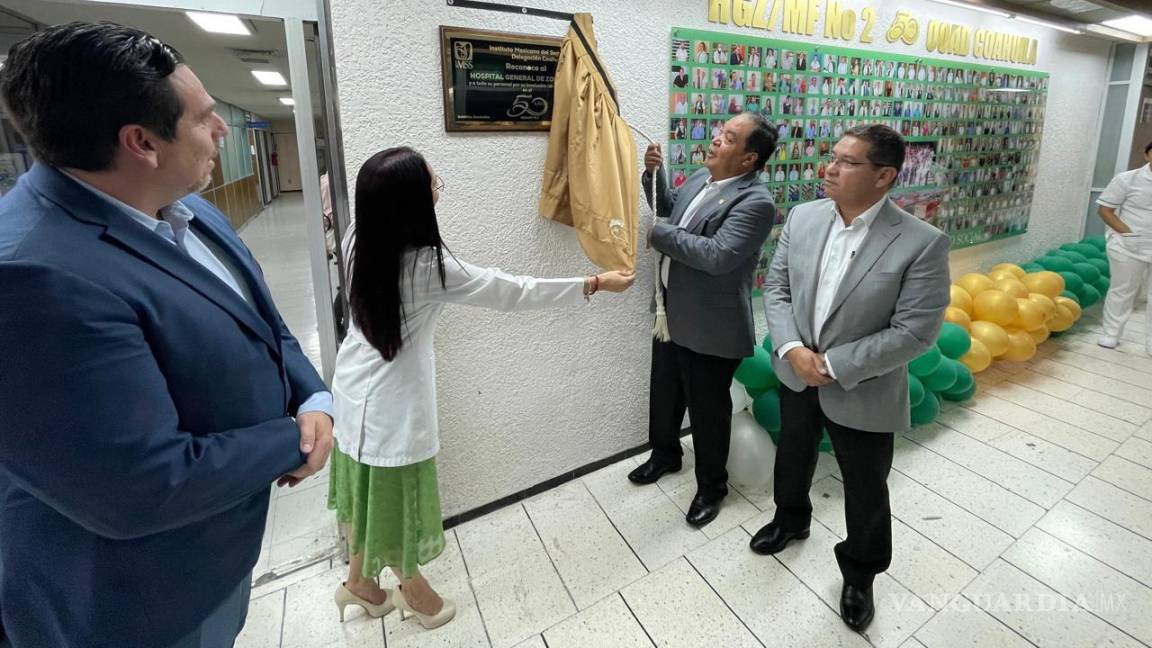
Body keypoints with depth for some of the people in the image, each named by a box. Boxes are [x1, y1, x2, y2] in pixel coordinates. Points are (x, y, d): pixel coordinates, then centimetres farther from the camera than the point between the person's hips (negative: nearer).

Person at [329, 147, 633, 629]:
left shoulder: (358, 240, -9)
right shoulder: (429, 267, -28)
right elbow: (513, 293, -22)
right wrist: (594, 284, -14)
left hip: (355, 389, 7)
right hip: (392, 402, -7)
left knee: (367, 491, 25)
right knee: (395, 498, 15)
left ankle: (360, 582, 48)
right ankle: (415, 592, 41)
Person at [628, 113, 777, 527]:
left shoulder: (755, 202, -20)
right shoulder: (700, 178, 6)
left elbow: (717, 256, -31)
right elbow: (667, 207, 23)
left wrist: (658, 235, -21)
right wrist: (653, 173, 4)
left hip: (711, 326, -8)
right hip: (671, 312, 8)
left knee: (708, 408, 8)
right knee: (665, 392, 23)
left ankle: (711, 486, 31)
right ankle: (665, 454, 48)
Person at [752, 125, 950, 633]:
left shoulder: (922, 243, -19)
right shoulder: (803, 217, -6)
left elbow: (915, 332, -20)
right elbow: (776, 286, -2)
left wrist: (835, 365, -21)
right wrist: (792, 349, -16)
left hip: (863, 394, -4)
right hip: (797, 376, 4)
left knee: (866, 492, 16)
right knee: (792, 458, 26)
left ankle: (859, 575, 43)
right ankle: (791, 520, 57)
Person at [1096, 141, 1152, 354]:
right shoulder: (1127, 179, -4)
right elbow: (1105, 209, -4)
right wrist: (1128, 233, -11)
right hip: (1129, 247, -2)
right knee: (1122, 291, 10)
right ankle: (1110, 335, 24)